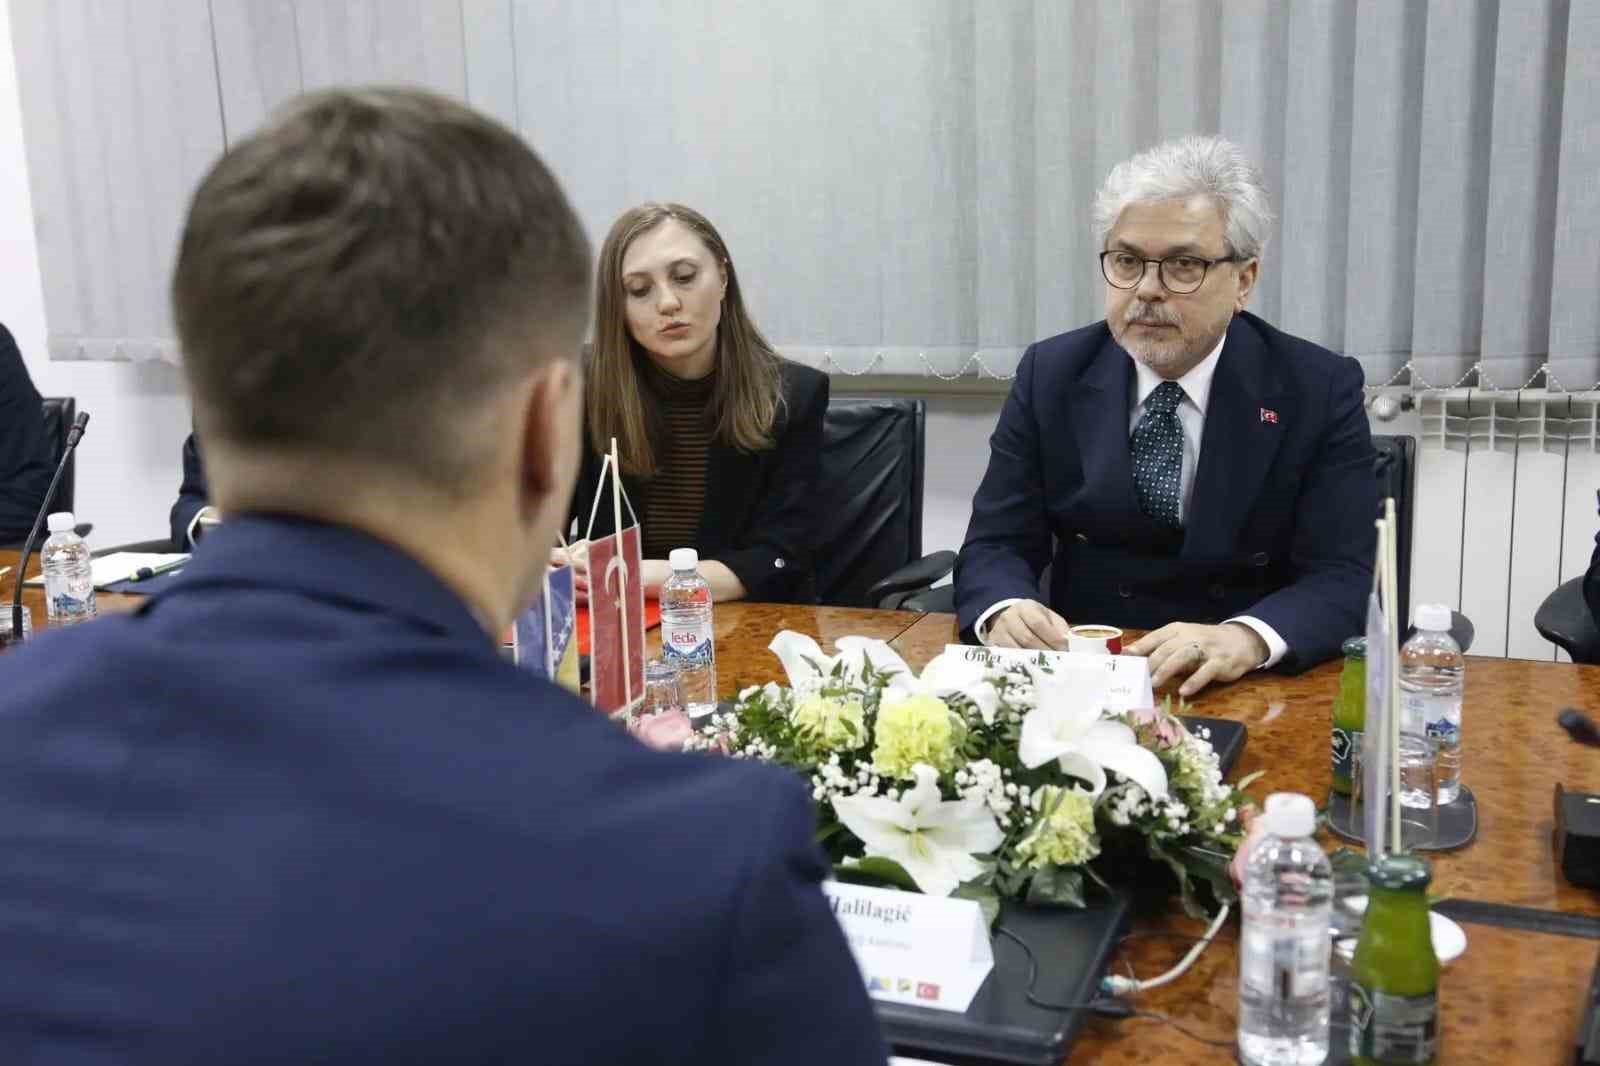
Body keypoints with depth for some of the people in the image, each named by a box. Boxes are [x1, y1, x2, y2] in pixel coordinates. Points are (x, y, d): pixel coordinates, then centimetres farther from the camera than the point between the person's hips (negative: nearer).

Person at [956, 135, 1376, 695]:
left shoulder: (1321, 390, -4)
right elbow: (995, 545, -1)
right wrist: (1004, 611, -24)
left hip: (1250, 694, -1)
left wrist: (1246, 639, -30)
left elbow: (1344, 578, -10)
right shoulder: (1051, 376, 1)